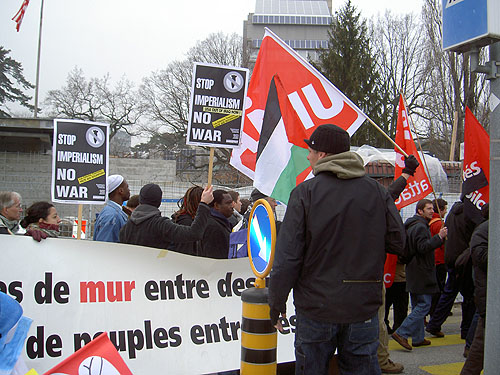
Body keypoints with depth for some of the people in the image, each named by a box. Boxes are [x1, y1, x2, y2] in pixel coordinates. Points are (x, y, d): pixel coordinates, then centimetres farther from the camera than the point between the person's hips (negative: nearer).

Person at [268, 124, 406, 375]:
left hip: (316, 308, -3)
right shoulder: (377, 191, -1)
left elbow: (287, 256, -12)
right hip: (364, 307, 3)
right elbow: (398, 243, 3)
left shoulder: (305, 193, -10)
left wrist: (276, 304, -1)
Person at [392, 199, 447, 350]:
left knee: (417, 306, 14)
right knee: (424, 305, -7)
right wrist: (439, 237, -24)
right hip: (422, 274, -10)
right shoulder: (420, 227, -15)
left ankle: (418, 338, 20)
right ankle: (401, 333, -11)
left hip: (413, 272, 10)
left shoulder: (411, 225, 17)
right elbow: (423, 248, -25)